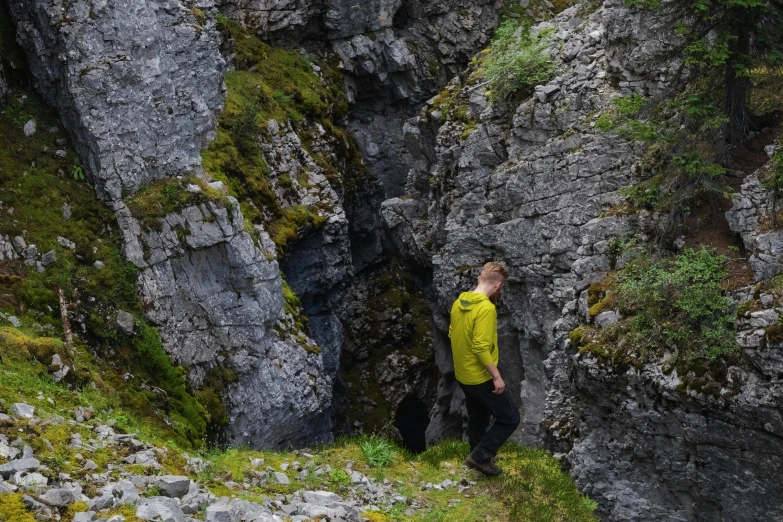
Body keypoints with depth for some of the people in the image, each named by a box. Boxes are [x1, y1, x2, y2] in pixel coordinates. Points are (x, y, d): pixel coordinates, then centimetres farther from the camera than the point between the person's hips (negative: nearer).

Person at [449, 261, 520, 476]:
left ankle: (479, 455, 39)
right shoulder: (486, 308, -25)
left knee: (477, 418, 25)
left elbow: (452, 333, 15)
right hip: (481, 377, -9)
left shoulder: (459, 302, 2)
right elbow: (481, 347, -29)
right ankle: (480, 456, 7)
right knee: (510, 418, 5)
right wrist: (497, 376, -22)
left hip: (463, 375, 9)